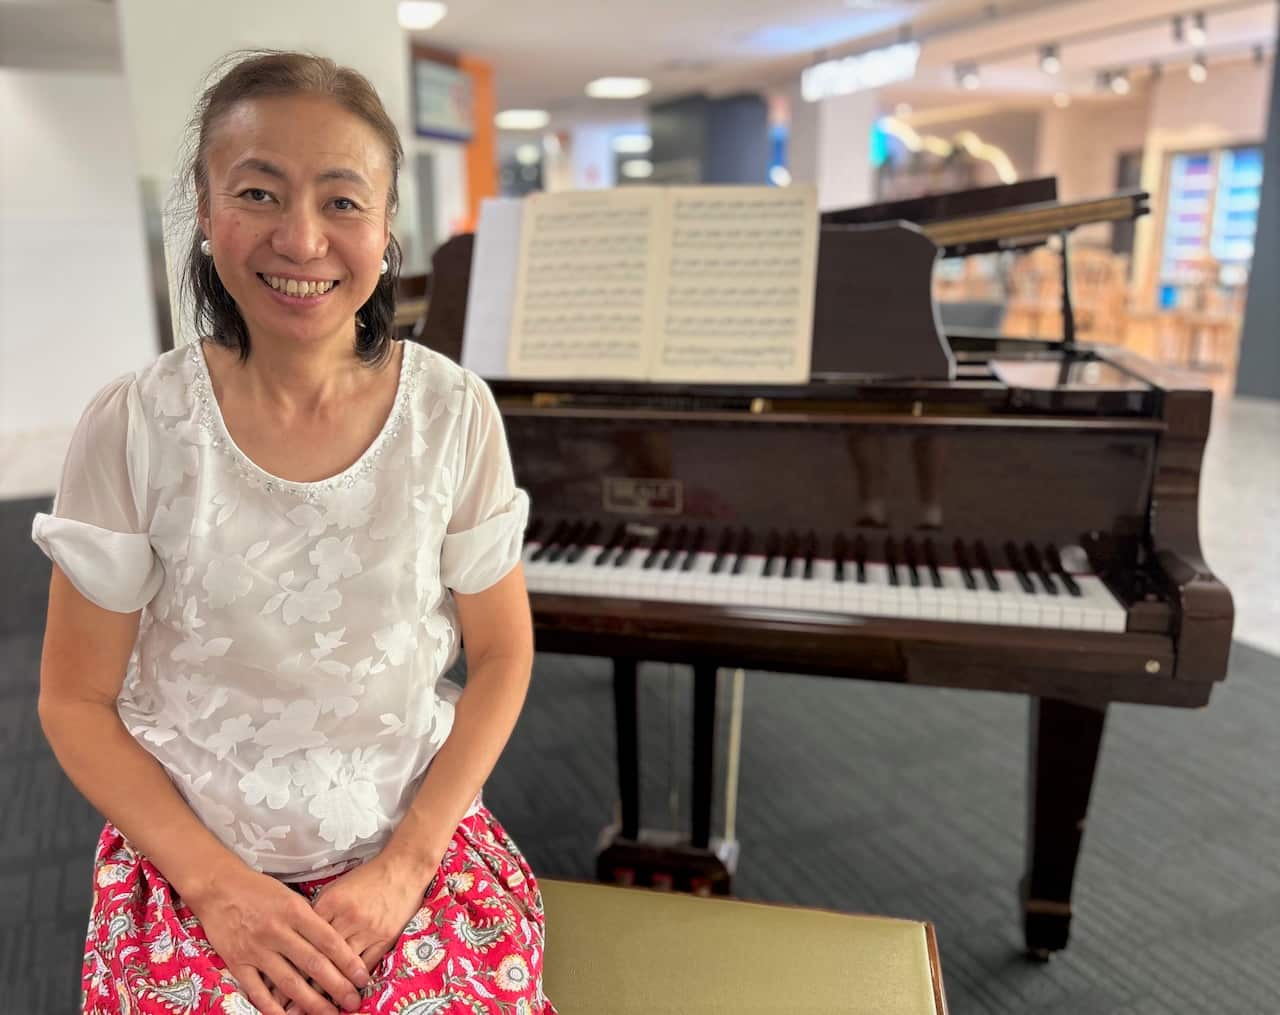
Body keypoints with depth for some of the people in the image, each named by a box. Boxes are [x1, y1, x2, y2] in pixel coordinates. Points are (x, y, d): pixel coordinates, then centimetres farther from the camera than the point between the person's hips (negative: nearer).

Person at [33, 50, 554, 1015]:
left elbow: (502, 654, -2)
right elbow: (76, 701, -2)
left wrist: (404, 866, -9)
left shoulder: (454, 412, -9)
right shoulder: (135, 427, -10)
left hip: (416, 839, 1)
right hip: (191, 855, 0)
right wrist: (219, 884, -11)